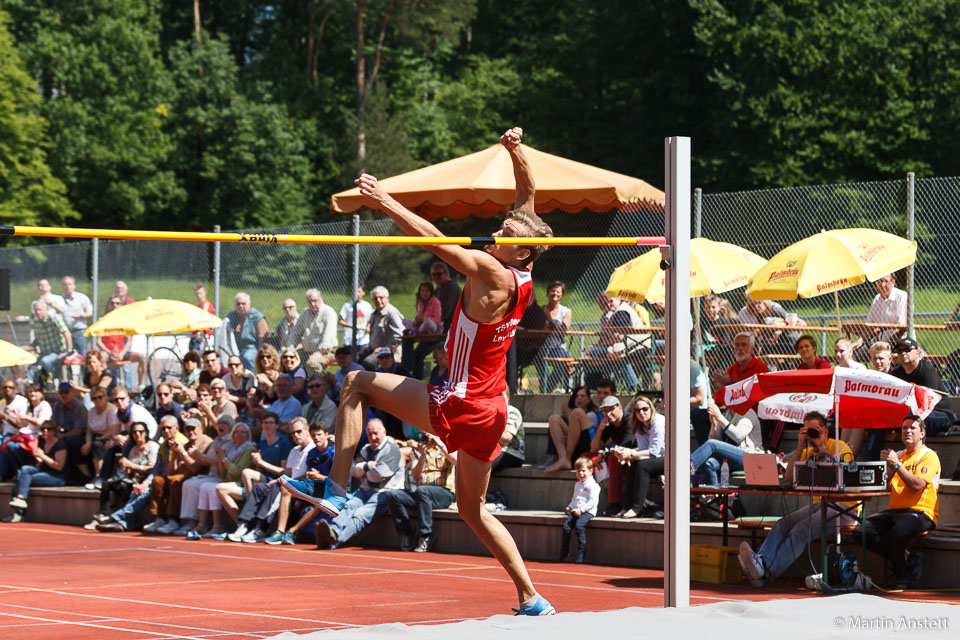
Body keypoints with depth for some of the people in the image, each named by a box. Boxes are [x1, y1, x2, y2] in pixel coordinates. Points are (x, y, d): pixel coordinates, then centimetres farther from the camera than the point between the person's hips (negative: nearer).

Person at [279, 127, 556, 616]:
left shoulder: (493, 275, -18)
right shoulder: (521, 278, 4)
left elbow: (436, 240, -22)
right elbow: (528, 196, 13)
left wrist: (386, 203, -18)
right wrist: (516, 152, 5)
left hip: (461, 407, -8)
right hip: (491, 410, 8)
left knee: (358, 383, 3)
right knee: (472, 508, 19)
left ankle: (336, 488, -2)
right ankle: (531, 600, 17)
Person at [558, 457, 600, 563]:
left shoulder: (592, 485, -5)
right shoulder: (577, 485, 23)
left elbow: (593, 501, -13)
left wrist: (582, 510, -18)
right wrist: (570, 507, 16)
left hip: (587, 512, -7)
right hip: (575, 511, 7)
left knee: (579, 525, -30)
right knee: (566, 526, -13)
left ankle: (581, 554, -24)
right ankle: (563, 554, -6)